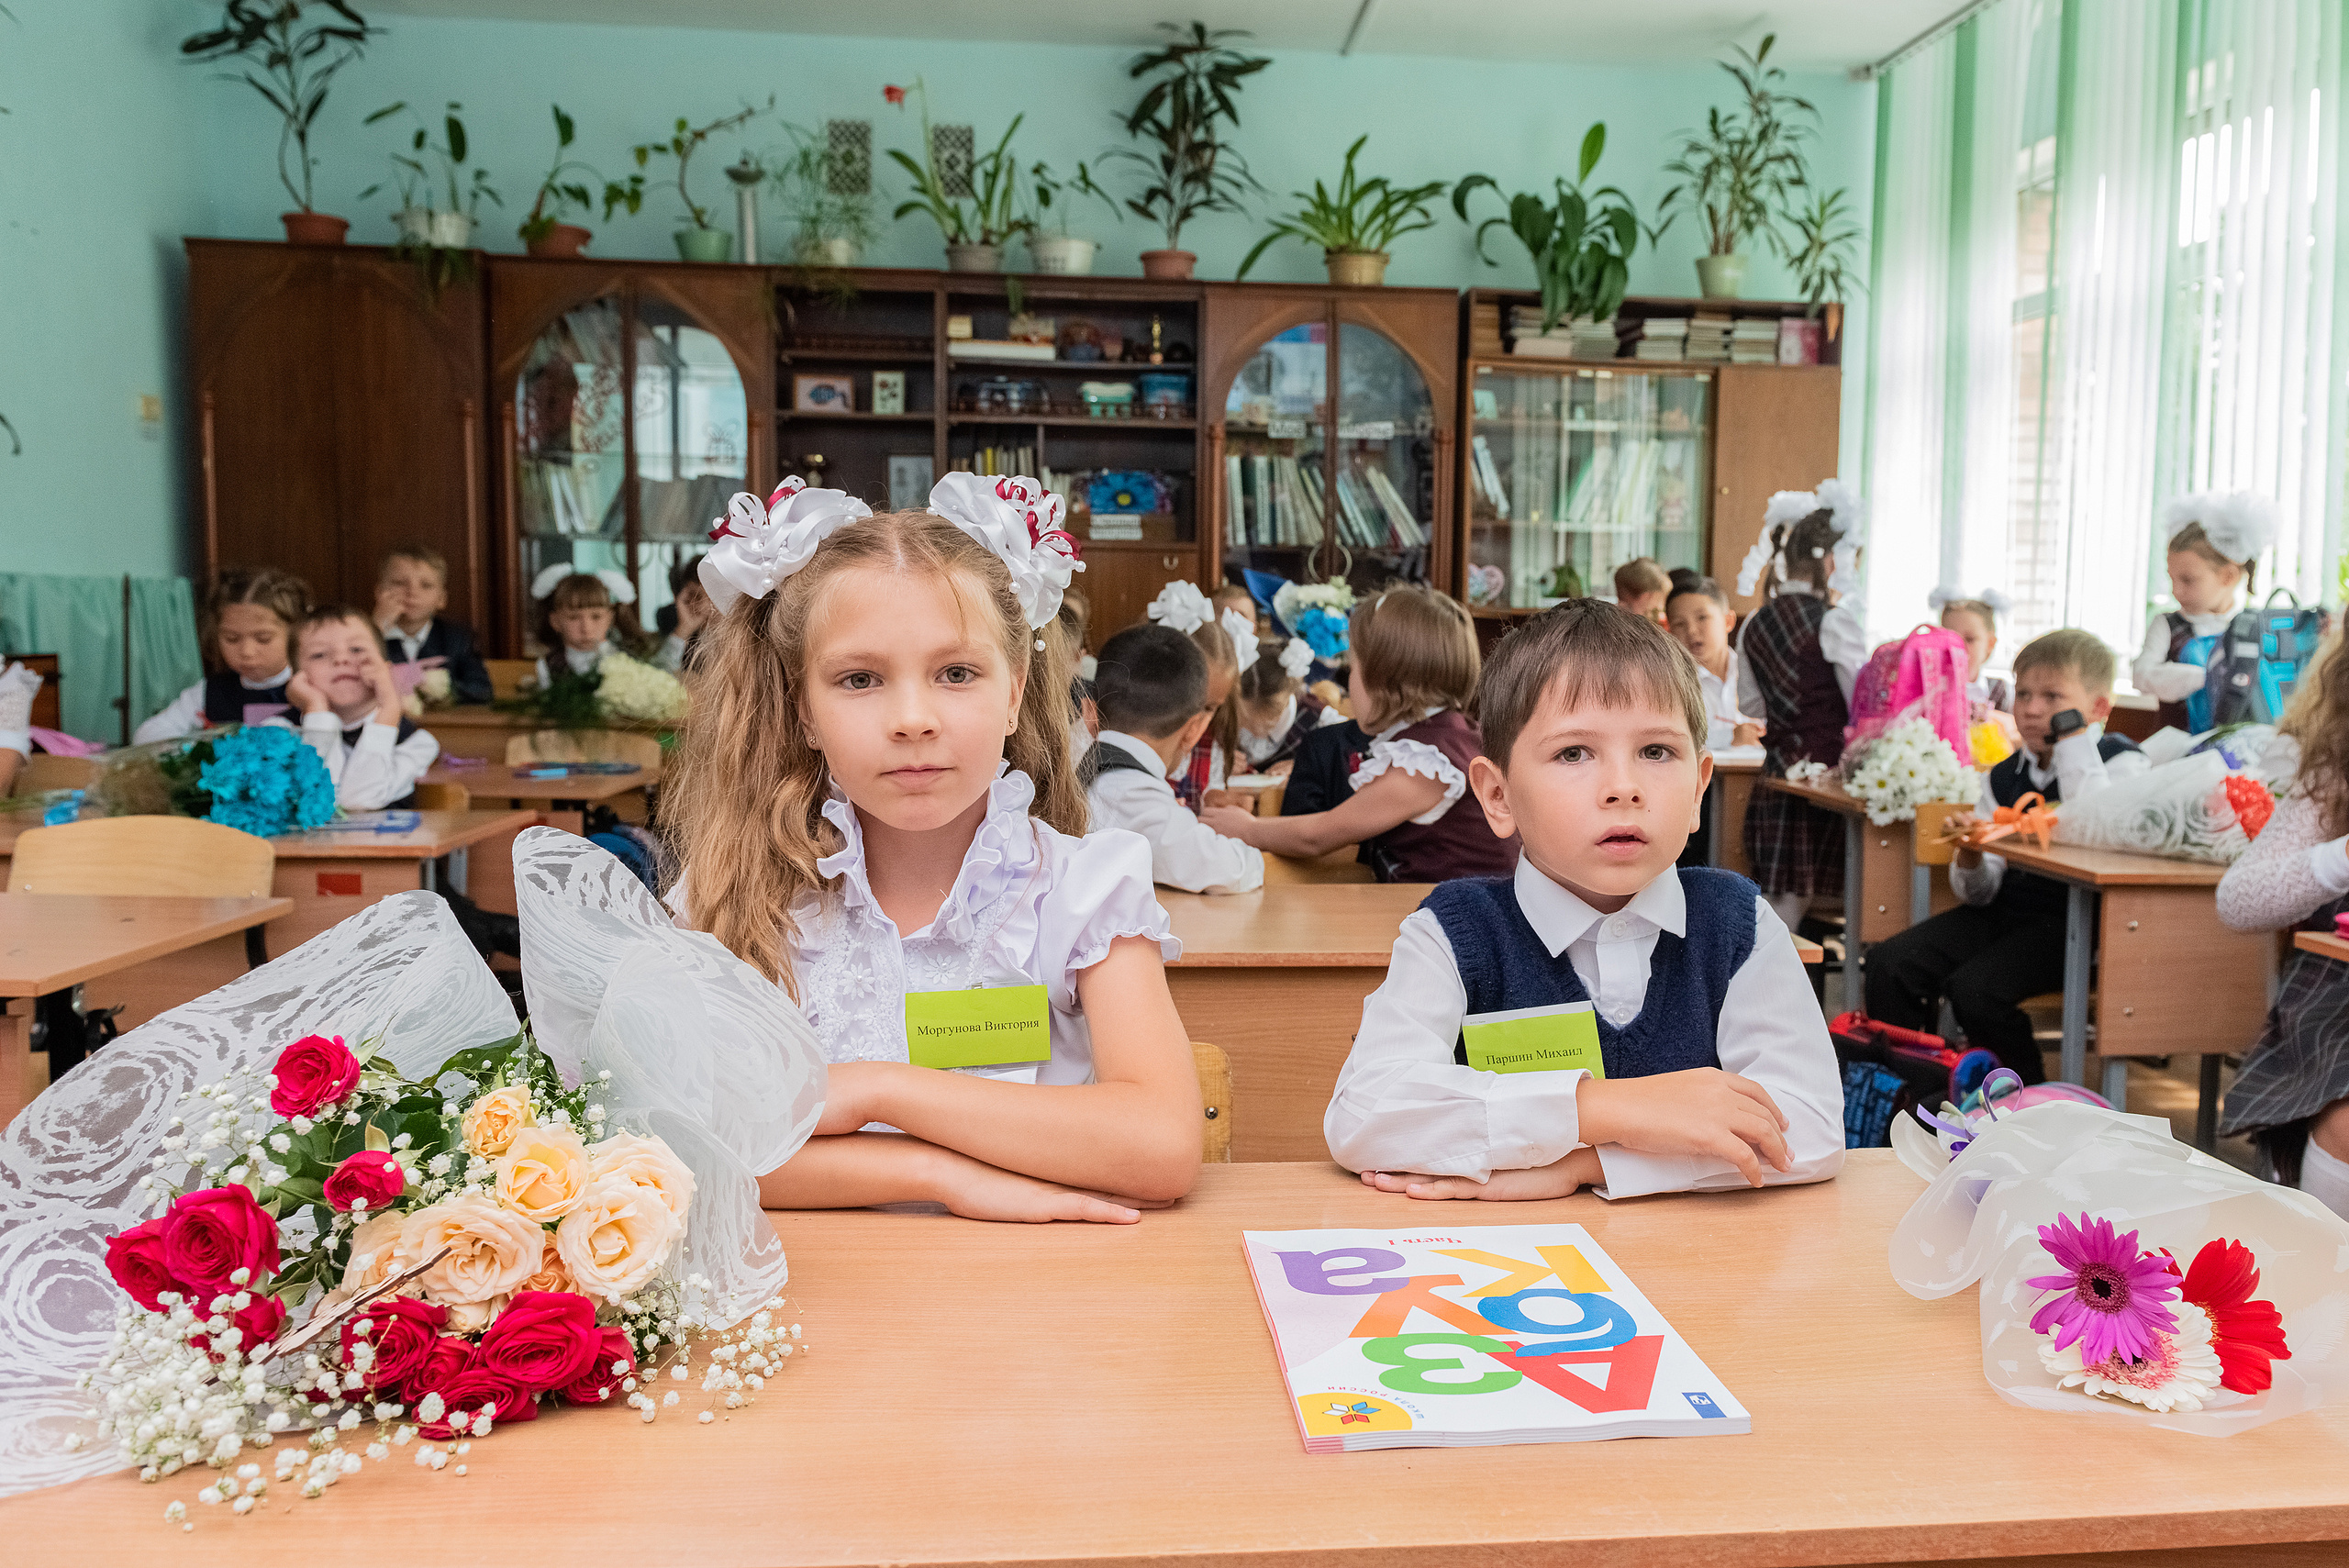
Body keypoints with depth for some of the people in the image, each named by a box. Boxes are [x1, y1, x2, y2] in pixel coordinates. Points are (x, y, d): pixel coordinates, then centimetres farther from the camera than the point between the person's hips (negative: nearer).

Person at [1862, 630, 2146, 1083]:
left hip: (2074, 924, -6)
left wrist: (2073, 738, -17)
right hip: (2004, 911, 6)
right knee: (1888, 963, -12)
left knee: (1974, 988, -27)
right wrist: (1970, 858, -17)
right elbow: (1981, 893, 8)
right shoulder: (2003, 777, 12)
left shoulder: (2121, 761, -2)